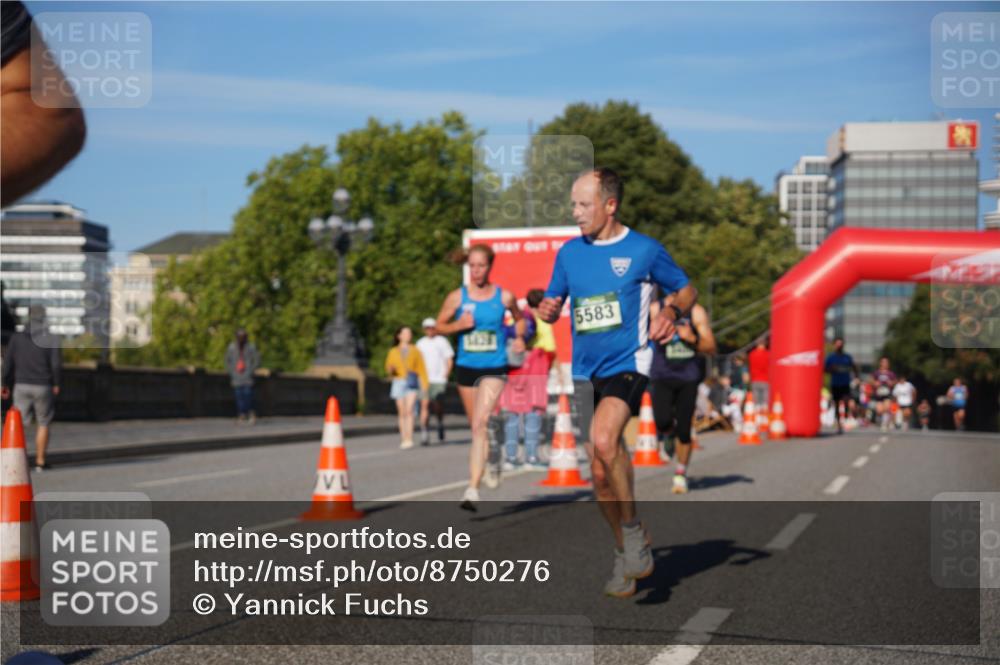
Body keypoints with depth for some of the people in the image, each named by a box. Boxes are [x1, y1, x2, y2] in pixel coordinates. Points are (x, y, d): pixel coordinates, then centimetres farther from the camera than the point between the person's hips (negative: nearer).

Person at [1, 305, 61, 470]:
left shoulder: (16, 337, 2)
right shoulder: (51, 339, -6)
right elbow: (56, 365, -9)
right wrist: (56, 384, 5)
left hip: (21, 386, 2)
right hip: (43, 387, -2)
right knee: (43, 424, 10)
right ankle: (40, 461, 11)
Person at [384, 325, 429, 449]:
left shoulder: (415, 351, 11)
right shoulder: (393, 352, 13)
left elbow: (422, 369, 8)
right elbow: (388, 370, 13)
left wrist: (425, 384, -2)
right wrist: (391, 369, -10)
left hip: (412, 383, -2)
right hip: (399, 382, 2)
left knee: (409, 410, -15)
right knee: (402, 413, 0)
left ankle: (409, 439, -21)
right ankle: (403, 439, 6)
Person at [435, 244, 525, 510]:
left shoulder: (505, 297, -2)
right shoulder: (457, 297, -1)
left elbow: (519, 318, 17)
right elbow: (439, 326, 7)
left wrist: (519, 337, -2)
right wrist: (459, 325, -12)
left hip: (494, 368, -3)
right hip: (466, 367, 3)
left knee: (480, 424, -18)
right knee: (476, 426, 17)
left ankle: (473, 489, -22)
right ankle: (489, 463, 48)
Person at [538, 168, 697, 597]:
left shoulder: (644, 250, -3)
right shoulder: (568, 253, 8)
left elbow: (687, 290, 8)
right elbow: (551, 305, 16)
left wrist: (671, 312, -13)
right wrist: (546, 310, -8)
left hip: (627, 364, -5)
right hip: (585, 371, 5)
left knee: (603, 442, -29)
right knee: (599, 473, 6)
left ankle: (634, 529, -10)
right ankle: (626, 554, 23)